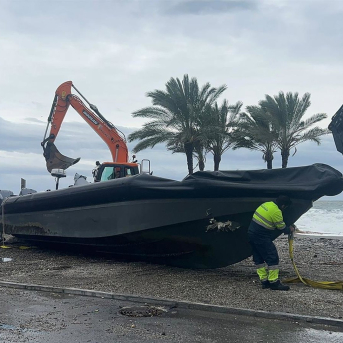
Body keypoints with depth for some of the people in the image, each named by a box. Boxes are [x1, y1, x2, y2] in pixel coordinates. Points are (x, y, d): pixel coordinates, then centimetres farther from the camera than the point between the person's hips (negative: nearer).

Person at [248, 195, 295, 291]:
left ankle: (264, 281, 20)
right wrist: (290, 229, 15)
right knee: (273, 258, -4)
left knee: (258, 258, 13)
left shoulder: (267, 204, 11)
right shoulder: (276, 212, -15)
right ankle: (274, 282, -1)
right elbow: (282, 228, -6)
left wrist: (287, 228, 18)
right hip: (261, 237, -10)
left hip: (252, 233, 10)